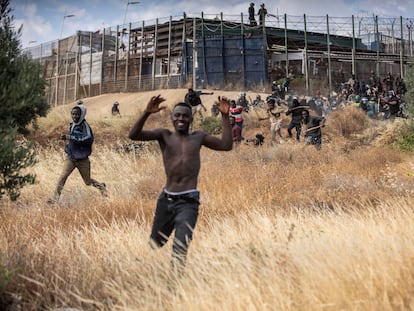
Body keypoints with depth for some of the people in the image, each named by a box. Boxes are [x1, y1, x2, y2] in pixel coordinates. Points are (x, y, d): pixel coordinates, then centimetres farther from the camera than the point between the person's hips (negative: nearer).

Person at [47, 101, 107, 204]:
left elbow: (89, 139, -30)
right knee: (63, 176, -14)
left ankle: (101, 186, 39)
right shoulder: (72, 125, 7)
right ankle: (55, 197, -10)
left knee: (88, 182, 11)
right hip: (70, 157, 5)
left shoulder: (84, 125, -15)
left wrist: (70, 137, -31)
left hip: (82, 159, -5)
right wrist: (66, 137, 6)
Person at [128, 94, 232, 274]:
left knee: (180, 249, -12)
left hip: (188, 202, -1)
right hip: (166, 199, 2)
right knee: (154, 244, 15)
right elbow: (133, 135, -6)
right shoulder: (164, 135, 6)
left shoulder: (198, 137, 11)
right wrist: (146, 113, -21)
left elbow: (226, 145, 6)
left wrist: (225, 116, 0)